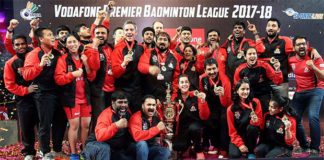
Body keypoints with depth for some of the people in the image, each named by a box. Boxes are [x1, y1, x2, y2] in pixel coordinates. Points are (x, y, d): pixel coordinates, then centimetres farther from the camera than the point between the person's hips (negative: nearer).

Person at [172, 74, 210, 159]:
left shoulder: (196, 97, -8)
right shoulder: (175, 99, -1)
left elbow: (204, 117, -12)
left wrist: (203, 101, -25)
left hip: (195, 126, -2)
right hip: (182, 129, 2)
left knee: (193, 127, -36)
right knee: (178, 147, -24)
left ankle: (199, 151, -8)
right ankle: (188, 144, 14)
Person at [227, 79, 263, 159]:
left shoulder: (255, 102, -6)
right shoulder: (231, 109, -6)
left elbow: (260, 120, -5)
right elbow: (232, 130, -4)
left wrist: (255, 121, -30)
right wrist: (240, 144, -16)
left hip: (251, 135, 2)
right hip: (238, 137, -1)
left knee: (251, 127, -33)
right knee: (234, 155, -30)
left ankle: (251, 152, -9)